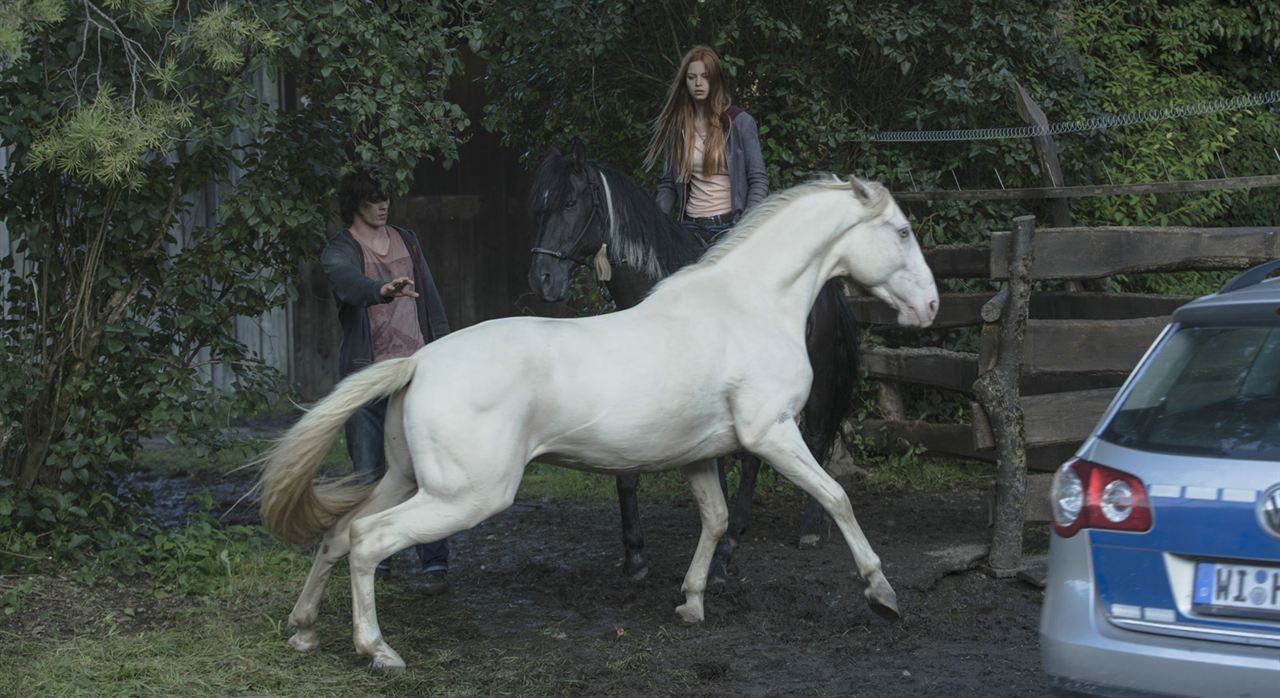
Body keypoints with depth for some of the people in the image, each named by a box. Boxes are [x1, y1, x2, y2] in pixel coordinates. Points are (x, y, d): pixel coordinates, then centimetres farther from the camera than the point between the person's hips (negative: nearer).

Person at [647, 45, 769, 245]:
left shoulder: (741, 123, 1)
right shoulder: (676, 127, 10)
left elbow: (758, 180, 0)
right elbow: (668, 184, 15)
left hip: (730, 226, -3)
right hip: (690, 227, 3)